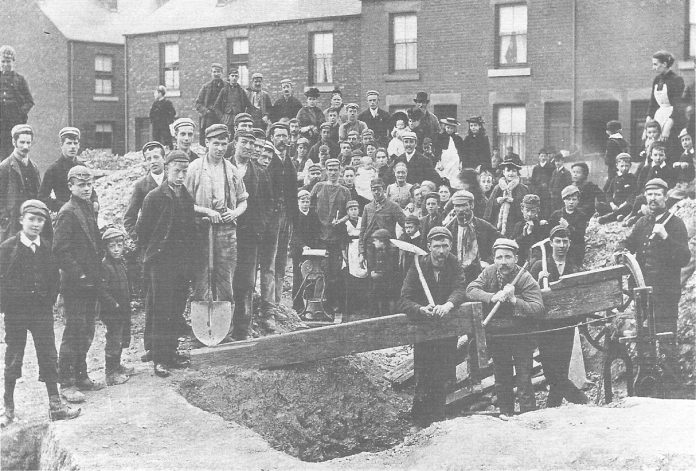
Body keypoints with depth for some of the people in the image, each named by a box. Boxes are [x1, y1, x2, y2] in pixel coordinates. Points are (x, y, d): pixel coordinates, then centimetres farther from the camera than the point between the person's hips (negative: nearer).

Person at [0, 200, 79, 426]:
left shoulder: (46, 248, 5)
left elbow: (54, 277, 12)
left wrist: (49, 301, 3)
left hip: (42, 311, 3)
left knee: (48, 357, 5)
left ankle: (55, 406, 11)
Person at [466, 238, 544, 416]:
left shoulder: (526, 279, -14)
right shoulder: (489, 272, -2)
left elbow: (538, 309, -22)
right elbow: (470, 290, -10)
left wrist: (514, 300, -32)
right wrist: (492, 297, -24)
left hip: (521, 334, -4)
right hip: (496, 335, 4)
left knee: (524, 380, -5)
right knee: (501, 380, 16)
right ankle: (505, 414, 29)